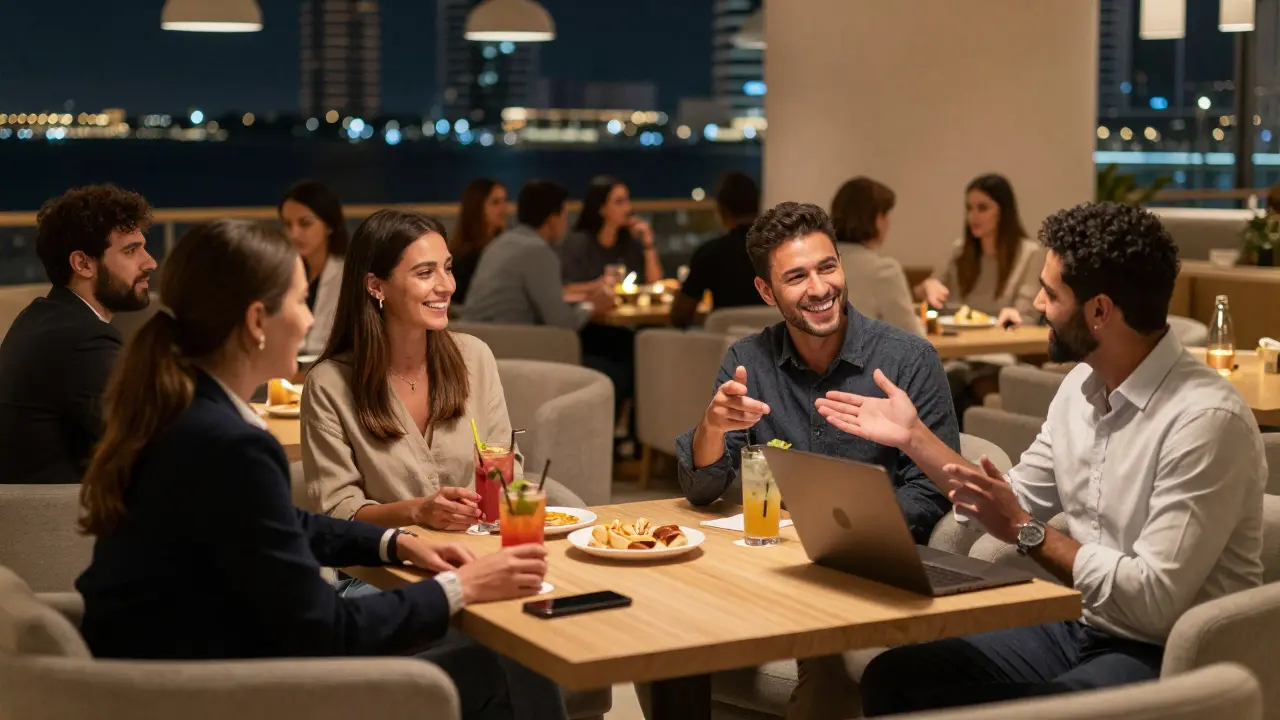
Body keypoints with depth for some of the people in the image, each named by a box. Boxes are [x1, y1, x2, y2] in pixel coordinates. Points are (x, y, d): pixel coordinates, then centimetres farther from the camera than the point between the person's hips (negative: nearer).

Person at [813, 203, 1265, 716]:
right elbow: (1017, 504, 18)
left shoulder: (1205, 420, -22)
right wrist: (912, 437, 12)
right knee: (893, 678, -8)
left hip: (1167, 659, -8)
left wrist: (1027, 533, -19)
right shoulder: (1082, 384, 6)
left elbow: (1155, 602, -25)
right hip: (1080, 630, 8)